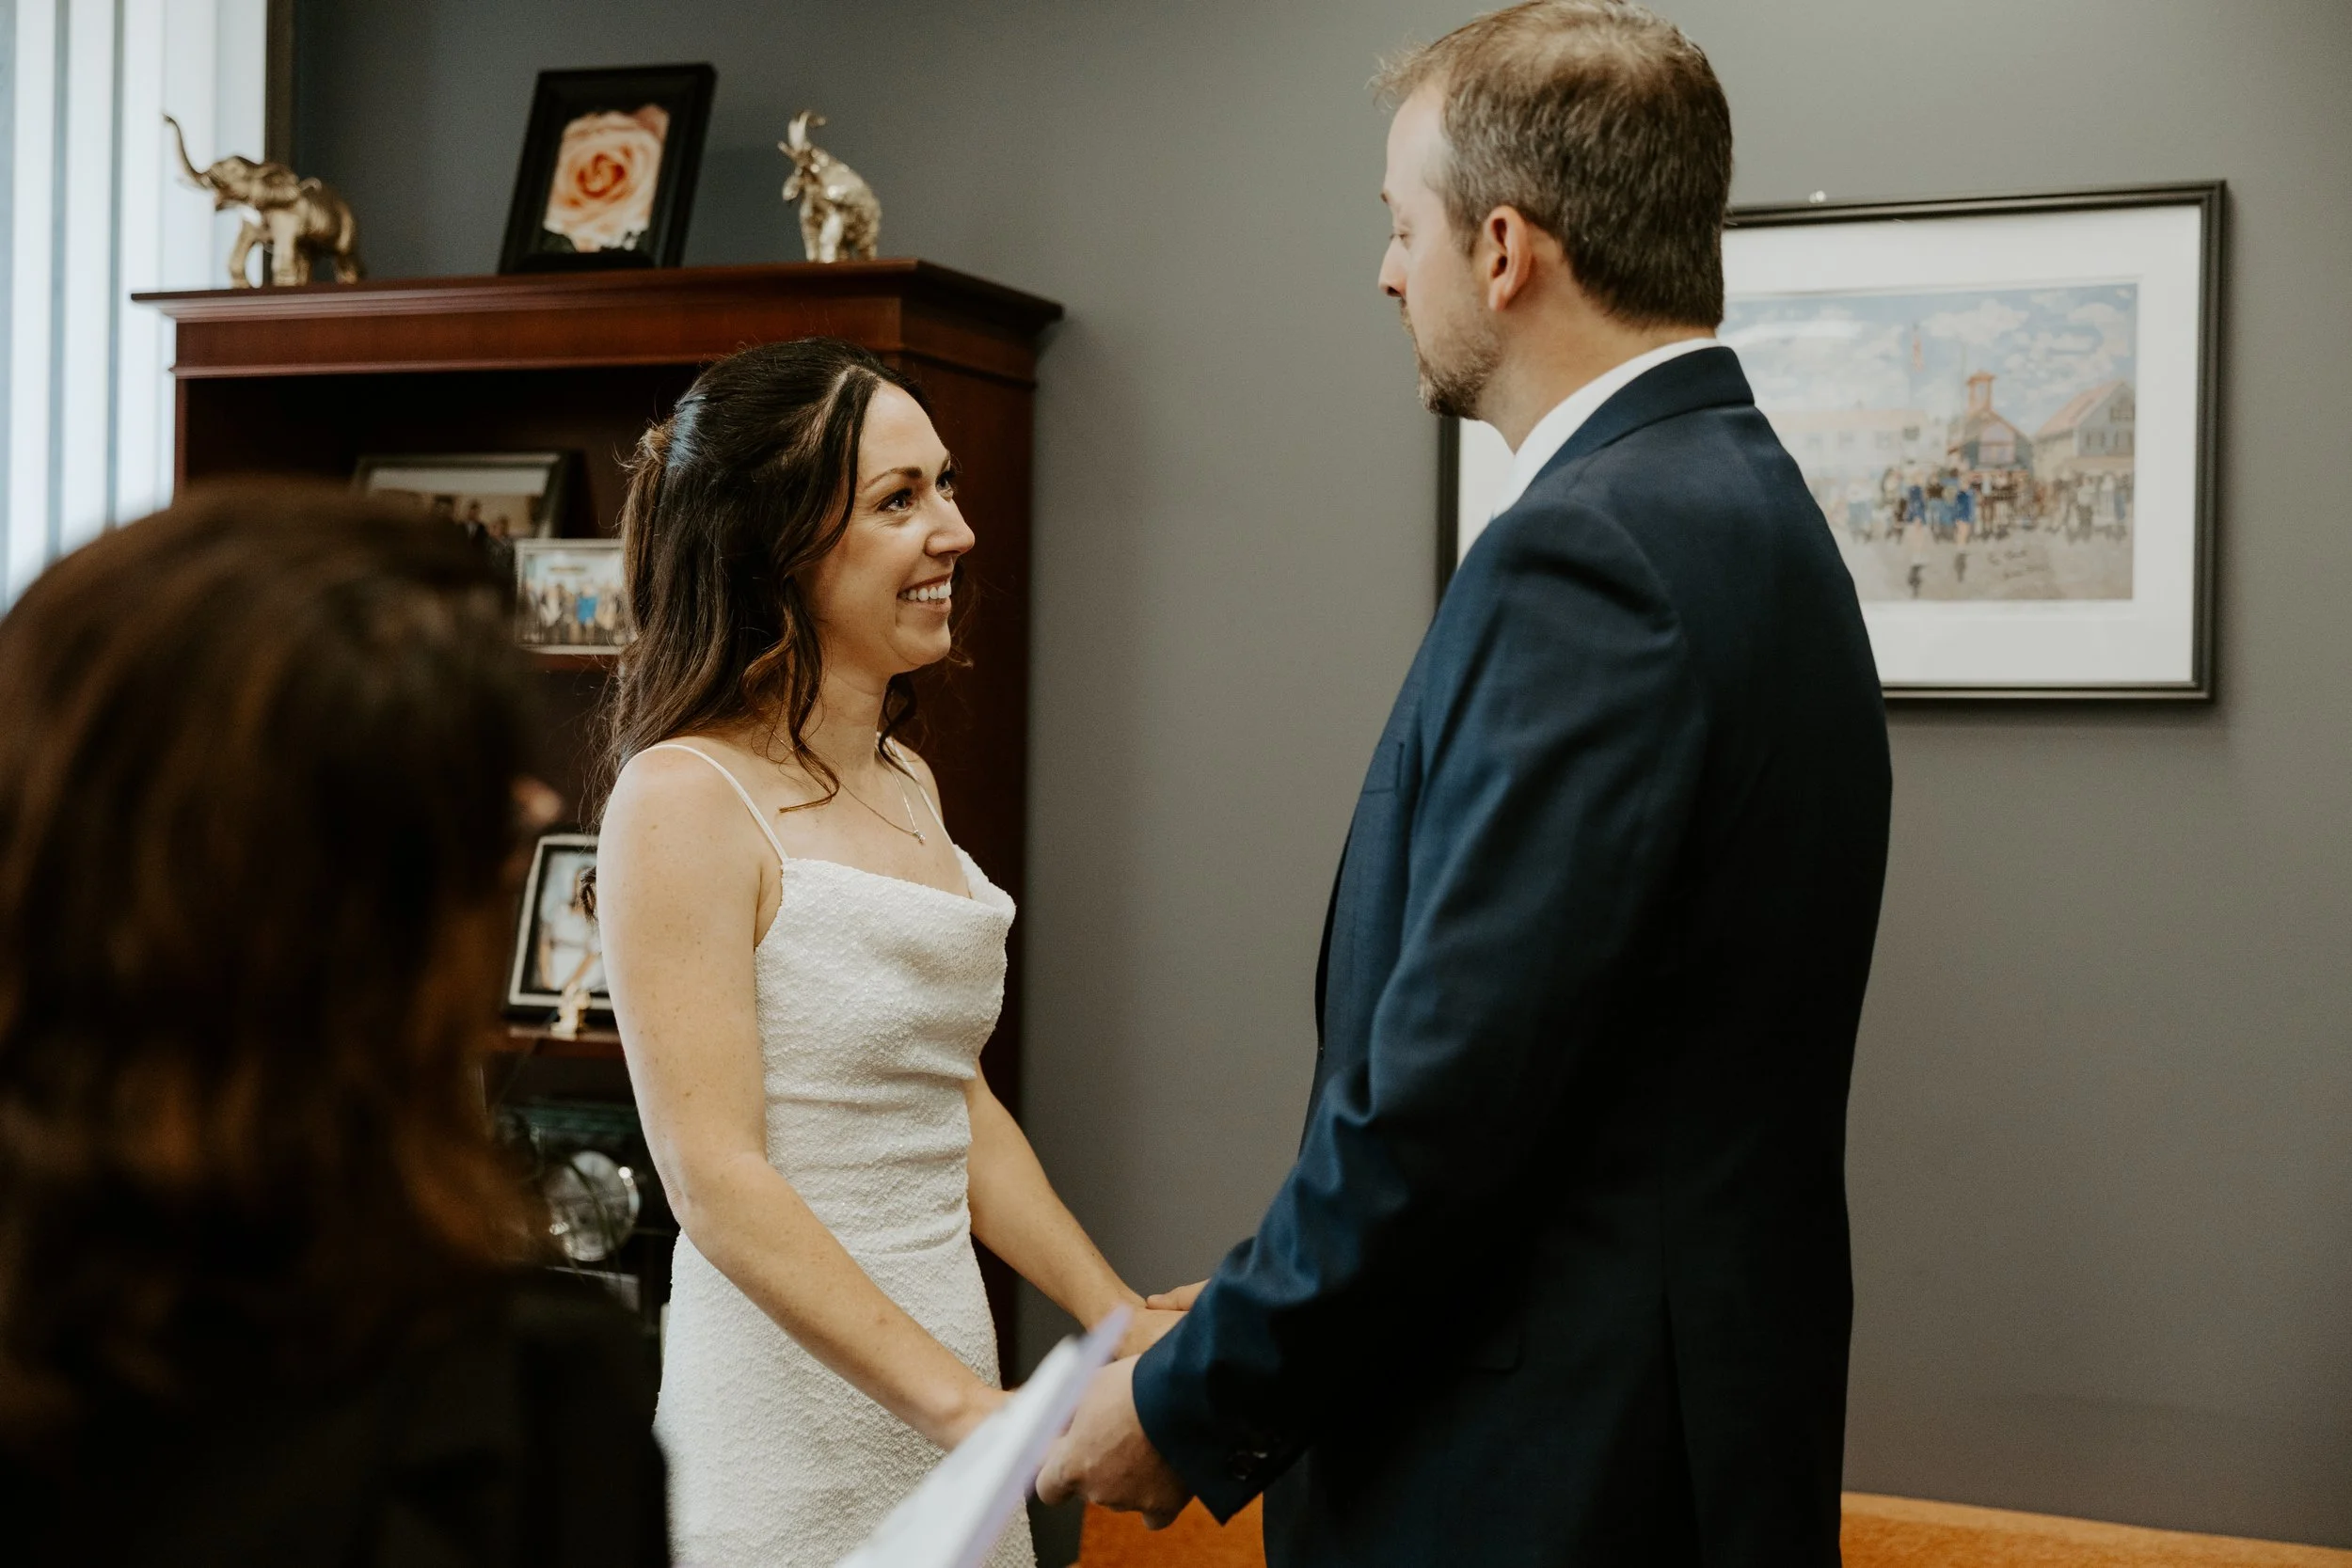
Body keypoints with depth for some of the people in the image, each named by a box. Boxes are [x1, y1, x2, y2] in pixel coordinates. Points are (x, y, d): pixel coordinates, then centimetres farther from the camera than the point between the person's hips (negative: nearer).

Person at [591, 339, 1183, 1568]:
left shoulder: (906, 780, 11)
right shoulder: (687, 799, -14)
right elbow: (716, 1180, -20)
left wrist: (1127, 1327, 7)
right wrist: (965, 1406, -24)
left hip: (948, 1366, 7)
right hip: (789, 1450, -7)